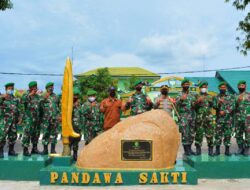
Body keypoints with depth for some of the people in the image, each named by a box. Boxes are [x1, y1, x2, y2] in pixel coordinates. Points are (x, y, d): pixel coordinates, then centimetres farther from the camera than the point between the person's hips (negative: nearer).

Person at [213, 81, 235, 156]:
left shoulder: (230, 96, 8)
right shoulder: (216, 97, 9)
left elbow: (232, 106, -2)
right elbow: (214, 106, -1)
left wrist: (225, 112, -13)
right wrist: (219, 103, -20)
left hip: (228, 118, 0)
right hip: (219, 119, 0)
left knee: (228, 134, 2)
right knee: (218, 134, 0)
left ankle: (227, 150, 9)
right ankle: (217, 150, 7)